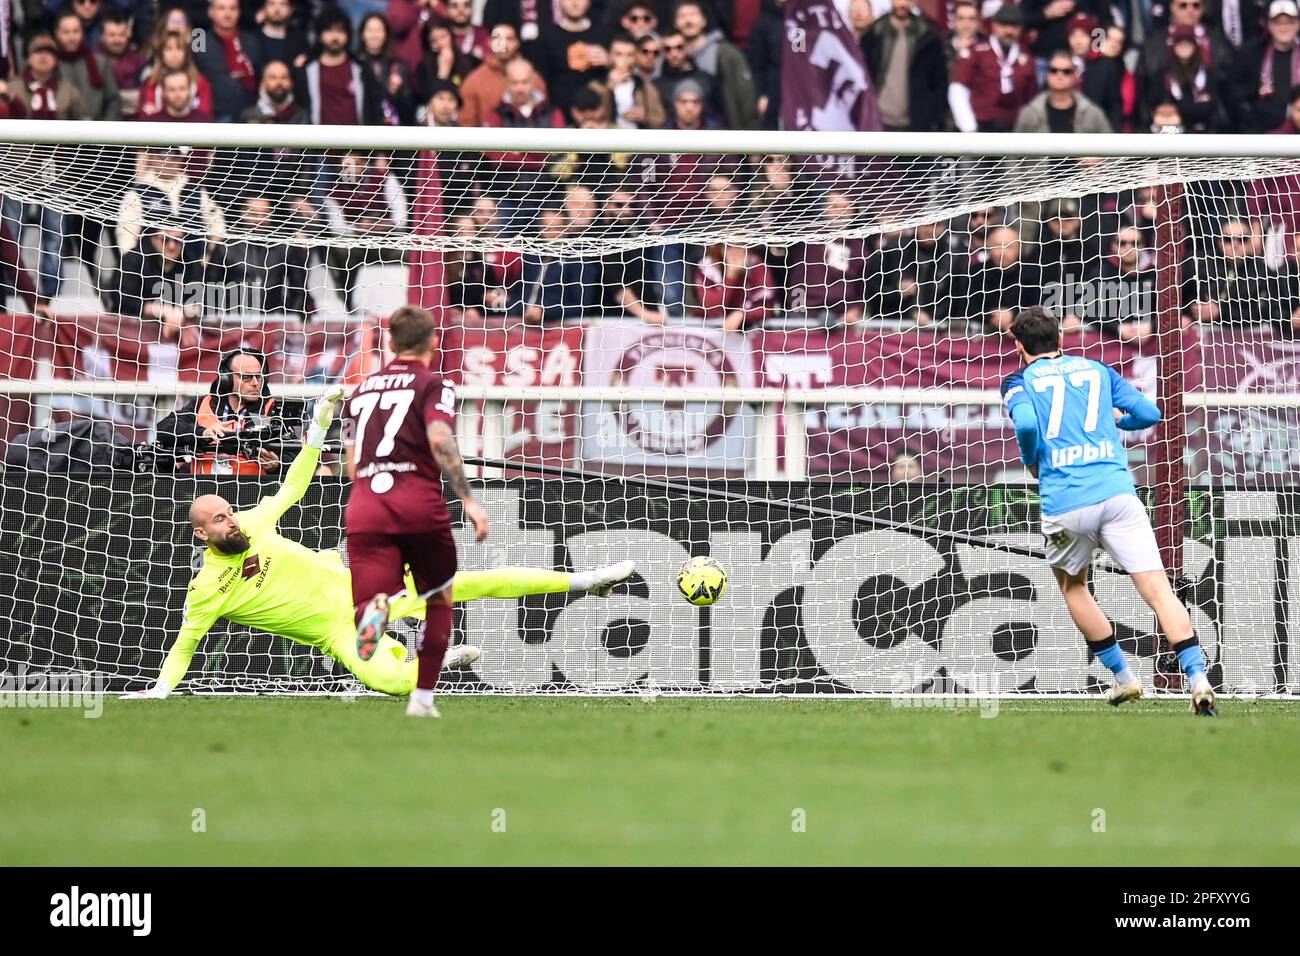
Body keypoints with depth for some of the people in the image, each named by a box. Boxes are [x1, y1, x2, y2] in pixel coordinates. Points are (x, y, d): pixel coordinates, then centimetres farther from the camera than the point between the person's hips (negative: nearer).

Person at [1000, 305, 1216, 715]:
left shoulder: (1019, 381, 11)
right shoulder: (1097, 369, 20)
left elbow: (1026, 423, -11)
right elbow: (1148, 413, 14)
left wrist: (1032, 463, 8)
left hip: (1065, 503, -1)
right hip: (1118, 493, 1)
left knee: (1072, 586, 26)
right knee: (1157, 587, -6)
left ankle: (1123, 677, 26)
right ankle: (1198, 680, -23)